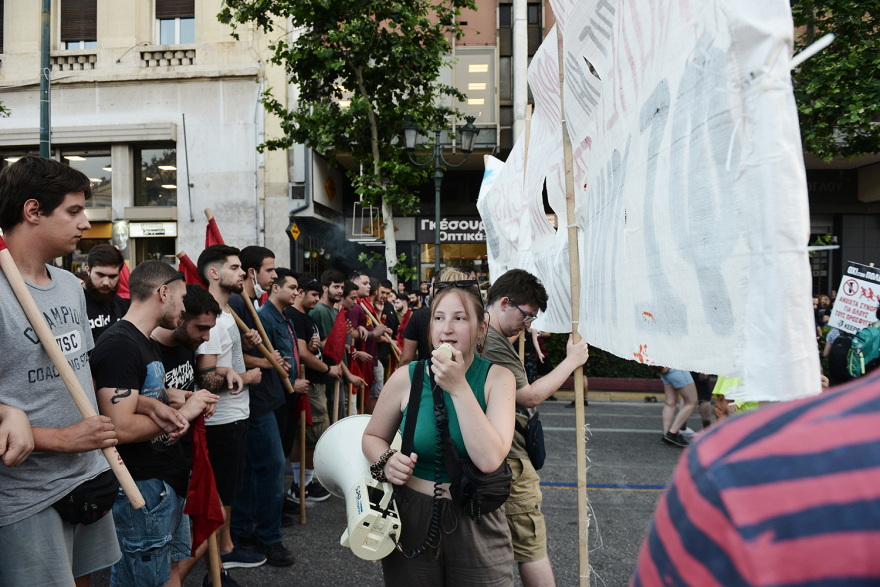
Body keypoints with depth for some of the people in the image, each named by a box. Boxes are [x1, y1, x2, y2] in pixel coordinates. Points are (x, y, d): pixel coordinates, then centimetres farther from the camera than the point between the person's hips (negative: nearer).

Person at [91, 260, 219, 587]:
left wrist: (190, 402, 5)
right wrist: (181, 413, -17)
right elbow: (121, 428, -27)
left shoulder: (149, 344, 14)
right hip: (141, 488, -10)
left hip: (169, 480, 10)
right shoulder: (119, 346, -20)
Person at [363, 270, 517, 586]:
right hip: (412, 520, 1)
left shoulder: (497, 378, -11)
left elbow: (490, 459, -24)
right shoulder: (406, 378, -7)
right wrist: (387, 460, -13)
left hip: (477, 523, -1)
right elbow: (372, 436, 8)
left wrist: (459, 388, -27)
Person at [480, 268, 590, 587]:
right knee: (532, 547, 1)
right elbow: (531, 396, -19)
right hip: (509, 460, -10)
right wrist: (571, 361, -10)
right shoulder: (492, 343, -22)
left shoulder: (482, 334, 11)